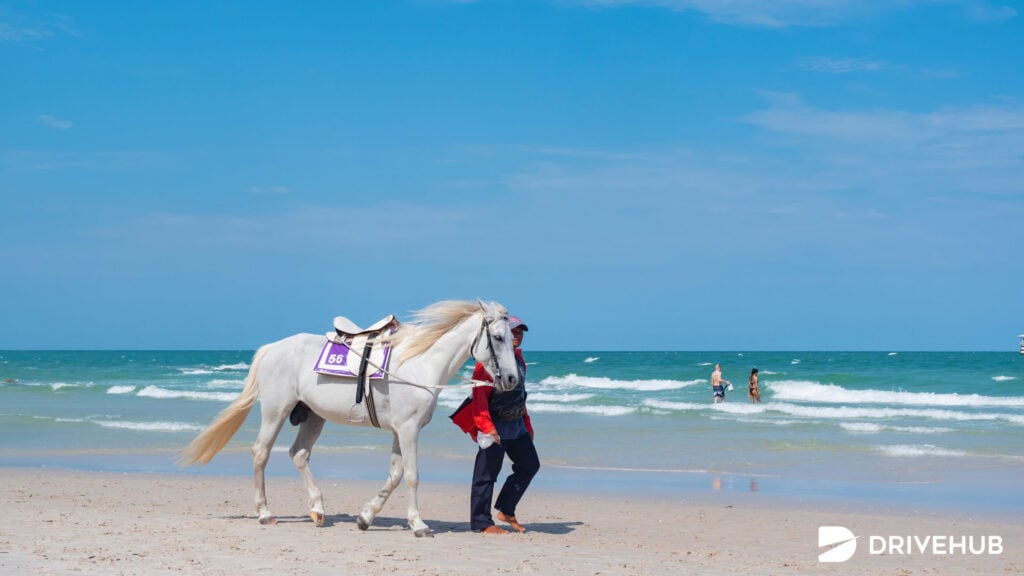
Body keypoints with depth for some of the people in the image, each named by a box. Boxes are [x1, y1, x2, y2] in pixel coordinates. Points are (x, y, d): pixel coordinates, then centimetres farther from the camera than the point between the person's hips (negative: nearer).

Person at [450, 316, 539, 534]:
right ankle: (481, 522, 5)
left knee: (529, 466, 12)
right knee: (487, 473, -2)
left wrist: (527, 424, 23)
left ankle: (506, 510, 22)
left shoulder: (518, 359, 14)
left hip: (516, 426, 9)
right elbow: (479, 395, -19)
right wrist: (487, 426, -26)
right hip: (496, 425, -9)